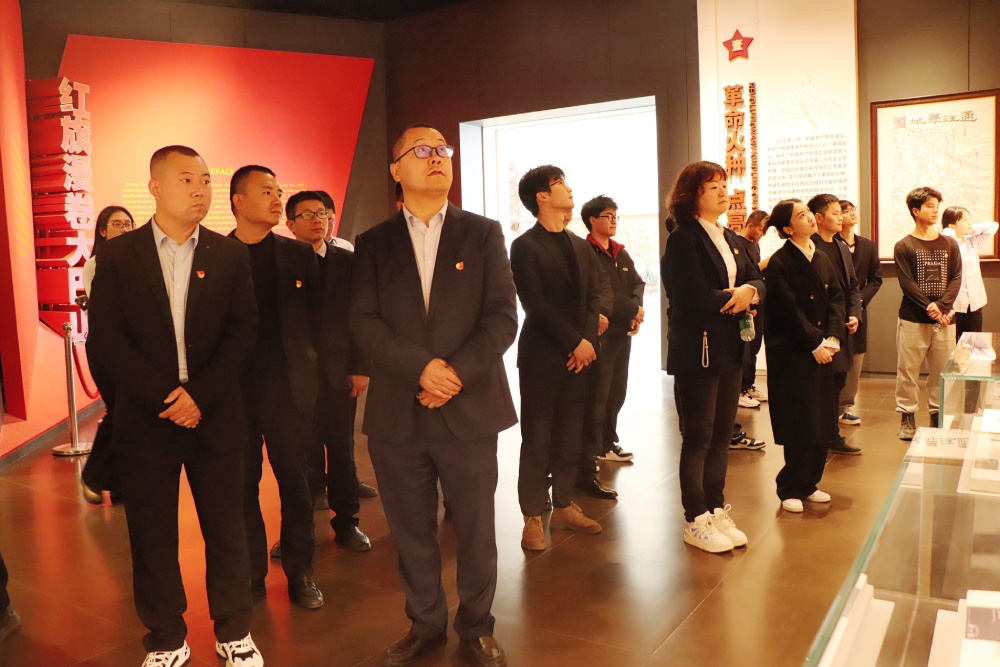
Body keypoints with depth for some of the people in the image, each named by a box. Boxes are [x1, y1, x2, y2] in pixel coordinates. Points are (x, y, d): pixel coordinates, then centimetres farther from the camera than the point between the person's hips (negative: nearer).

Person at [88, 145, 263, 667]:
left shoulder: (229, 255, 4)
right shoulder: (118, 255, 2)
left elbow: (243, 331, -1)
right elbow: (105, 337, -4)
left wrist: (199, 394, -12)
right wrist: (164, 395, -12)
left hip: (215, 415, 0)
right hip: (144, 417, 0)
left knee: (226, 529, 7)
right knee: (152, 535, 8)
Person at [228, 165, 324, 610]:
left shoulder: (299, 255, 6)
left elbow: (318, 317, 6)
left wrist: (312, 370, -2)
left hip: (290, 388, 1)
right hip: (235, 389, -1)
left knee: (296, 484, 8)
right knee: (243, 487, 9)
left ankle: (300, 573, 23)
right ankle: (251, 576, 25)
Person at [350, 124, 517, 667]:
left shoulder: (483, 233, 6)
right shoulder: (373, 244, 8)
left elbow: (503, 315, -2)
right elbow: (364, 322, -2)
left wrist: (458, 371, -15)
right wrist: (421, 368, -17)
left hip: (470, 409, -1)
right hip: (396, 414, 1)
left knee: (476, 531, 9)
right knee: (411, 532, 12)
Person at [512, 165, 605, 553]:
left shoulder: (581, 246, 15)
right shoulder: (525, 247, -5)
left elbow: (593, 296, 10)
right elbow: (535, 304, -12)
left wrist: (589, 340, -6)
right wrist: (575, 342, -14)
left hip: (578, 355, 6)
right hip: (542, 356, -6)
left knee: (570, 435, 10)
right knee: (537, 439, 1)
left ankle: (564, 506, 22)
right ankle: (533, 518, 9)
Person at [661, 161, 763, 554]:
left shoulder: (729, 239, 14)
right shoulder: (683, 240, -11)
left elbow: (758, 280, 12)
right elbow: (695, 299, -22)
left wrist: (749, 291, -11)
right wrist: (734, 297, -8)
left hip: (730, 349, 8)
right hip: (697, 351, -8)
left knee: (722, 435, 13)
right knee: (698, 438, 1)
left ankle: (716, 511, 26)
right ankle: (695, 522, 13)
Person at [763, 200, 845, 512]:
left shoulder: (822, 260, 12)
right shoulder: (779, 263, -10)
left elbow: (836, 298, 8)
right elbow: (788, 311, -14)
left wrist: (832, 337, -6)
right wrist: (815, 344, -13)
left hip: (822, 350, 7)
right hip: (791, 353, -7)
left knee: (819, 420, 9)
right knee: (799, 423, -3)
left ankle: (809, 484, 22)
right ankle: (791, 489, 10)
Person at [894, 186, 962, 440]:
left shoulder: (949, 244, 9)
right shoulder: (903, 246, 0)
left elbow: (956, 279, 1)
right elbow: (907, 284, -8)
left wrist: (942, 307, -13)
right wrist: (930, 308, -17)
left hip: (944, 320, 3)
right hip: (912, 320, -3)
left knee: (942, 371, 7)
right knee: (908, 371, 1)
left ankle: (938, 415, 19)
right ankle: (907, 417, 11)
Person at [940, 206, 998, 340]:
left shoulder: (973, 242, 11)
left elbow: (993, 226, 14)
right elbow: (946, 234, -28)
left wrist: (971, 228, 7)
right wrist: (954, 231, -7)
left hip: (974, 304, 6)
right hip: (953, 305, -6)